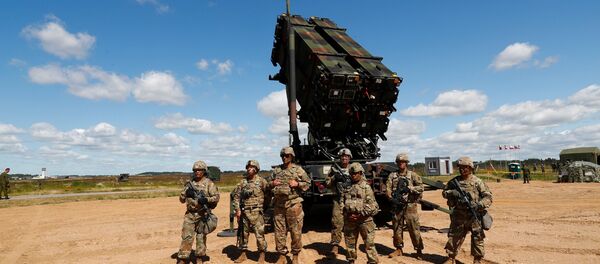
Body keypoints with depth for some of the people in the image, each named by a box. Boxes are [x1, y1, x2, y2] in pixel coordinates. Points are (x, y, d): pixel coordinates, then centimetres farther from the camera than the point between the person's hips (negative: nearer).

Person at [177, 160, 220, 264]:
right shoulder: (190, 183, 9)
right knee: (186, 236, -1)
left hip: (203, 214, -2)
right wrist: (186, 193, -9)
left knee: (201, 237, 6)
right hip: (190, 214, 2)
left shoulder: (209, 183, -1)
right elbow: (181, 199, 11)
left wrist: (206, 199, -21)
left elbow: (216, 197, -5)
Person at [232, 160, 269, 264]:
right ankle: (243, 254, 27)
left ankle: (262, 255, 12)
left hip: (256, 212, -5)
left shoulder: (261, 181, -3)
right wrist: (237, 209, 1)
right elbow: (236, 196, 10)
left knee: (259, 234, -3)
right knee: (243, 234, 12)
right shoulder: (243, 182, 9)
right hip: (244, 212, 5)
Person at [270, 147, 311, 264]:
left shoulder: (298, 169, 1)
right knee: (279, 231, 8)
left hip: (293, 204, -3)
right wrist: (272, 184, -1)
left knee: (296, 232, 2)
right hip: (279, 204, 3)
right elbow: (269, 185, 21)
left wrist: (297, 184, -11)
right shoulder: (276, 170, 12)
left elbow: (308, 183, 4)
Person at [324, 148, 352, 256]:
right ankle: (335, 245, 1)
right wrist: (334, 178, -9)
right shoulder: (334, 169, 8)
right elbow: (327, 183, 9)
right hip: (338, 199, 0)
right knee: (337, 222, -6)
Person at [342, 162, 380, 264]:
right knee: (350, 243, 15)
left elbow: (371, 205, -9)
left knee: (369, 243, -2)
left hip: (364, 219, -4)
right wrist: (348, 215, 0)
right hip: (349, 219, 5)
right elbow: (342, 202, 13)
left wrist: (360, 215, -12)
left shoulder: (366, 187, -4)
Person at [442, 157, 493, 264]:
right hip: (458, 216, 3)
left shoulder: (477, 182, -3)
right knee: (454, 237, 9)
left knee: (477, 238, 5)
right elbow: (444, 192, 11)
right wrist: (451, 193, -10)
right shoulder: (454, 181, 7)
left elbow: (488, 196, -5)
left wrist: (479, 205, -21)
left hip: (474, 216, -3)